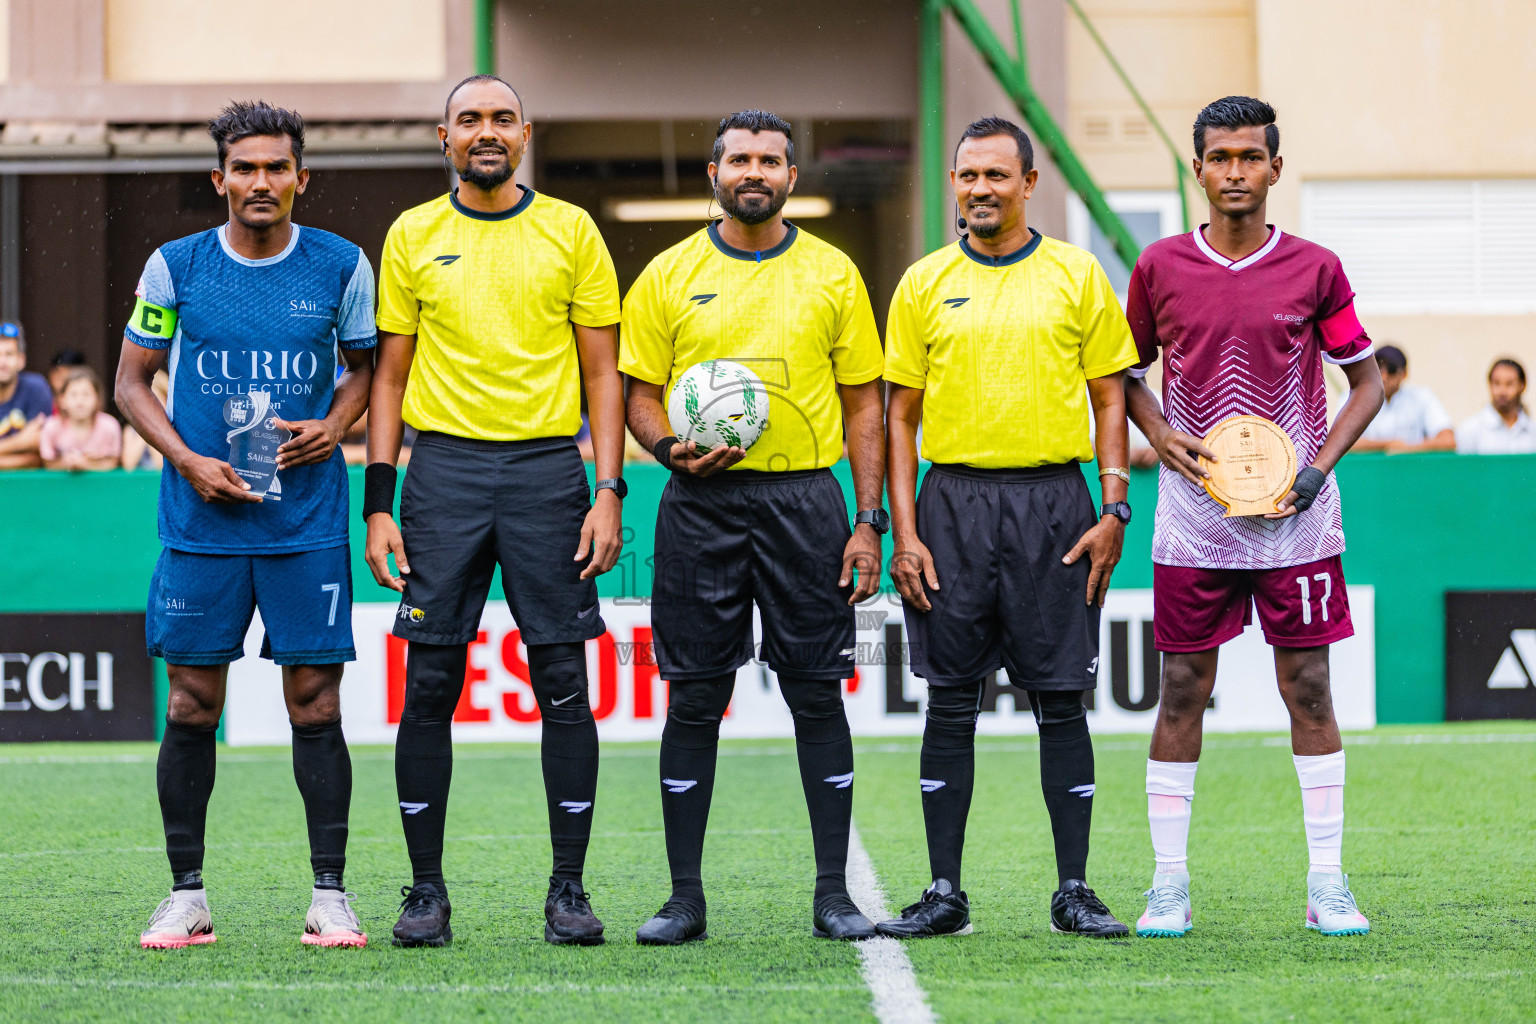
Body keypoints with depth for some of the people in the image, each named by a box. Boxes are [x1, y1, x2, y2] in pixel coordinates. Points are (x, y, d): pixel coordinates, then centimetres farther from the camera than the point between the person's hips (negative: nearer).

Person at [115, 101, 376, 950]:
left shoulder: (342, 267, 2)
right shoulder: (174, 267, 1)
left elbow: (367, 364, 14)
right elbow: (132, 382, 7)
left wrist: (332, 427, -5)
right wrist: (189, 461, -7)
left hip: (308, 520, 0)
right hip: (200, 520, 0)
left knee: (315, 702, -1)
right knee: (193, 704, 2)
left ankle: (329, 896, 5)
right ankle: (186, 897, 10)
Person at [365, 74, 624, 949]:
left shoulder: (571, 231, 6)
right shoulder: (413, 236, 8)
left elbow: (603, 372, 6)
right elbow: (391, 375, 10)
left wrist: (609, 492, -4)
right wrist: (379, 504, 2)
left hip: (547, 466, -1)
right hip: (444, 467, 1)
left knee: (564, 683, -2)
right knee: (430, 684, -1)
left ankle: (570, 888, 6)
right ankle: (427, 890, 7)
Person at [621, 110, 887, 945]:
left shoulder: (831, 274, 7)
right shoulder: (670, 275, 7)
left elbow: (863, 403, 8)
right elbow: (640, 395, 10)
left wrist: (869, 521, 0)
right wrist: (670, 447, -12)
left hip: (804, 498, 0)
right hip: (701, 502, 0)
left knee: (817, 693, 0)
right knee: (695, 700, 1)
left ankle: (833, 893, 6)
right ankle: (685, 897, 7)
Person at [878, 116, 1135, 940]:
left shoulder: (1077, 276, 4)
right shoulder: (925, 283, 7)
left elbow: (1110, 397, 6)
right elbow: (901, 414, 8)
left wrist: (1114, 509, -4)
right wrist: (903, 531, -1)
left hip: (1052, 503, -1)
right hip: (954, 503, 1)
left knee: (1061, 699, 0)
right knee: (951, 701, 2)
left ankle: (1074, 891, 6)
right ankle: (944, 893, 8)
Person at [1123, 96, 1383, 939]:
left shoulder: (1313, 270, 0)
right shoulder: (1161, 268, 3)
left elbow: (1366, 381, 7)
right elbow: (1128, 374, 15)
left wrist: (1319, 467, -6)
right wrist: (1161, 437, -4)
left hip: (1293, 521, -1)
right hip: (1193, 519, 1)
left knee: (1308, 689, 1)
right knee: (1182, 692, 2)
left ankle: (1327, 885, 7)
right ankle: (1169, 885, 7)